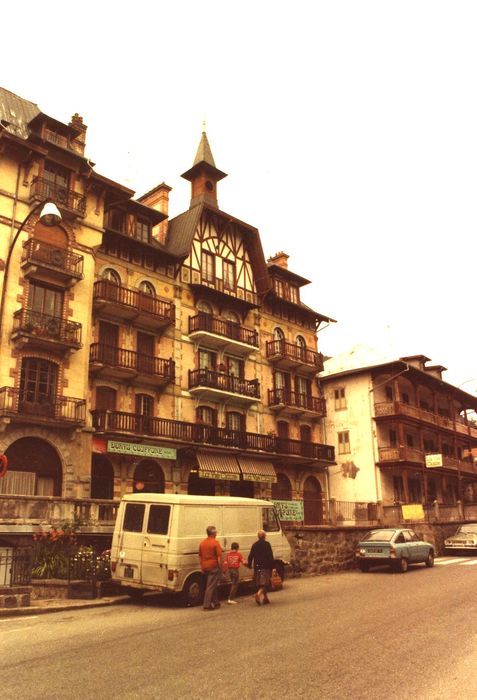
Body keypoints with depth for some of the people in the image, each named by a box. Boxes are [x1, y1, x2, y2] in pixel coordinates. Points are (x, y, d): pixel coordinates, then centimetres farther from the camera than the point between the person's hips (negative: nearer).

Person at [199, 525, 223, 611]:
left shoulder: (202, 543, 8)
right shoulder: (215, 543, -13)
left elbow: (200, 556, 15)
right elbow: (219, 557, -15)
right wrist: (220, 568, -8)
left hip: (205, 567, 7)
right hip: (214, 567, -7)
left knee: (214, 585, 19)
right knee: (211, 586, -2)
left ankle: (215, 603, 26)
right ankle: (207, 605, -1)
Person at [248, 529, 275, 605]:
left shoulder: (254, 545, 6)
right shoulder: (267, 544, -6)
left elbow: (250, 556, 6)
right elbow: (270, 556, -7)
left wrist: (249, 564, 16)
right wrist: (271, 566, -2)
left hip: (257, 567, 5)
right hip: (265, 566, -4)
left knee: (260, 584, 16)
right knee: (264, 583, -3)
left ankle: (265, 598, 23)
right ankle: (258, 594, -27)